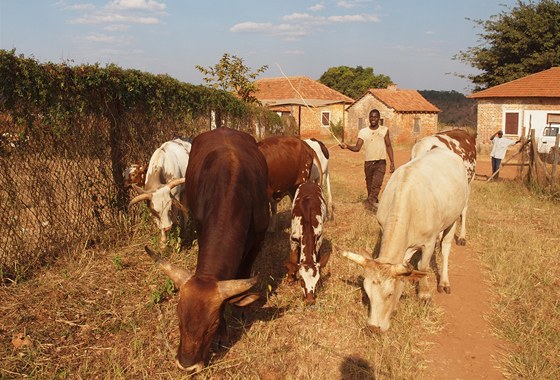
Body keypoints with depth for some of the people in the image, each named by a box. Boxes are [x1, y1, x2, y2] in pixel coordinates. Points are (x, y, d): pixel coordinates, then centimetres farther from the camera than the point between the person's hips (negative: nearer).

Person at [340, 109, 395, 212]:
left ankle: (370, 202, -21)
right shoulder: (363, 132, 3)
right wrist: (347, 146, -24)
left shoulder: (384, 130, 3)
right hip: (368, 162, 2)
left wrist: (392, 162, 1)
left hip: (380, 162, -2)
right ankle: (374, 203, 24)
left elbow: (388, 146, 7)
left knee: (376, 184, -20)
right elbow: (357, 148, -4)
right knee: (370, 186, 9)